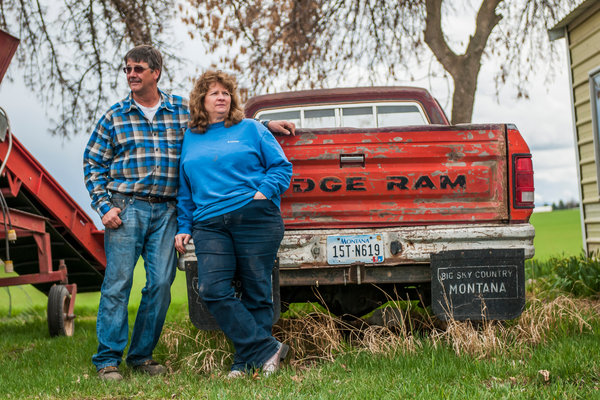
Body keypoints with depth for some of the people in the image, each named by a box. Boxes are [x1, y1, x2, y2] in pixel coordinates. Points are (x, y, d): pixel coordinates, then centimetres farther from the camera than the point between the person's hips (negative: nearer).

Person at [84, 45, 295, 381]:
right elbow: (93, 163, 7)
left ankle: (141, 355, 13)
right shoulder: (115, 116, 6)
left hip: (166, 211, 2)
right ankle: (108, 359, 2)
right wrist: (104, 206, -3)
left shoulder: (184, 110, 10)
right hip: (126, 207, -2)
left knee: (161, 284, -1)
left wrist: (266, 125, 14)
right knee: (118, 282, -5)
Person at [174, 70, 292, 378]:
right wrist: (184, 226, 16)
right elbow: (184, 190, 25)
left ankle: (247, 359, 6)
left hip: (255, 219, -2)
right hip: (210, 225, 3)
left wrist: (265, 192, -7)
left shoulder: (251, 130, 12)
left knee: (257, 292, -3)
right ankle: (266, 349, -12)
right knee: (212, 289, -15)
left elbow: (282, 166, 10)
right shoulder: (189, 139, 21)